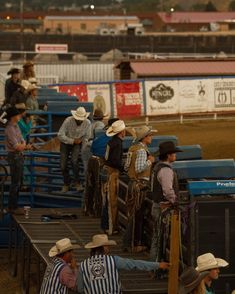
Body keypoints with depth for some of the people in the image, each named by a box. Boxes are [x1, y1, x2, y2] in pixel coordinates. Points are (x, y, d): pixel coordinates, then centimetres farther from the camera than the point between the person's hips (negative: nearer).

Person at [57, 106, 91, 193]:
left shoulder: (87, 123, -17)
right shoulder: (68, 121, -25)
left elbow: (86, 137, -3)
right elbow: (60, 135, -24)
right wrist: (72, 141, -27)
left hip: (77, 143, 0)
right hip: (66, 143, 0)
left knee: (74, 160, -26)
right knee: (63, 165, -7)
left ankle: (76, 182, -7)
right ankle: (66, 183, 19)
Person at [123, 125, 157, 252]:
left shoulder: (132, 149, 13)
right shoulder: (141, 150, -17)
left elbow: (126, 167, 16)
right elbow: (139, 168, -27)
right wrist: (149, 161, -12)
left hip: (133, 183, 10)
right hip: (140, 185, -10)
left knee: (134, 214, 15)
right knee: (138, 215, -4)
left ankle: (129, 242, 20)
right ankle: (135, 244, -1)